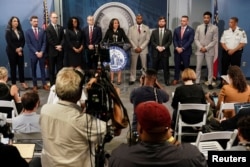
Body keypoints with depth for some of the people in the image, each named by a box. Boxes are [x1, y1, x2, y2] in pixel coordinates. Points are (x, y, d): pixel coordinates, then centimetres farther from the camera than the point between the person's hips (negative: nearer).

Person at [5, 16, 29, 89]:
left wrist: (20, 48, -12)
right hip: (12, 52, -4)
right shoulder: (8, 31, -5)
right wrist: (16, 50, -14)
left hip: (20, 51, 4)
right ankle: (13, 83, 7)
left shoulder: (20, 31, 8)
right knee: (13, 67, 2)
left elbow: (23, 40, 4)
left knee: (21, 66, 4)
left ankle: (22, 82, 12)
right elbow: (9, 42, -12)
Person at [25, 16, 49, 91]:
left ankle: (44, 84, 13)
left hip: (42, 53, 1)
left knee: (42, 69, 6)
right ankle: (35, 85, 14)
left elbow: (44, 42, 1)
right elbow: (29, 44, -6)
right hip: (33, 54, -1)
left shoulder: (42, 30, 4)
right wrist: (36, 52, -14)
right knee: (33, 70, 6)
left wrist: (41, 52, -11)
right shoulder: (28, 32, -1)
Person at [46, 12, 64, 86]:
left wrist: (60, 45, -11)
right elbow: (49, 40, -11)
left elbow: (63, 38, 6)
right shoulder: (48, 28, -4)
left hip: (60, 51, 4)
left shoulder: (61, 28, 13)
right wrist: (56, 47, -13)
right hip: (52, 51, -4)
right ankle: (52, 84, 8)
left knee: (60, 68, 5)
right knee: (52, 69, 3)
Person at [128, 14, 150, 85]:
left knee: (144, 65, 2)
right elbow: (129, 39, 0)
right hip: (134, 49, 0)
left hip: (143, 49, 0)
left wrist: (141, 47, -11)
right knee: (133, 65, 2)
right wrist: (135, 47, -11)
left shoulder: (146, 28, 4)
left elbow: (147, 39, -1)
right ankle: (132, 79, 8)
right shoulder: (131, 28, 5)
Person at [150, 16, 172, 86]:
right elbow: (152, 41, 2)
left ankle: (167, 81, 8)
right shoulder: (154, 32, 10)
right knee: (155, 67, 4)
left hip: (165, 52, -1)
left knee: (166, 67, 1)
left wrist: (163, 47, -14)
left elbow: (170, 41, -1)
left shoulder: (168, 32, 7)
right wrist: (157, 47, -13)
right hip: (156, 52, 1)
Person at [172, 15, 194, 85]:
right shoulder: (176, 29, 9)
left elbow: (190, 41, -10)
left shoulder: (191, 30, -2)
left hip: (186, 51, -3)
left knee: (186, 66, 3)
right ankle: (176, 79, 15)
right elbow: (174, 40, 6)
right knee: (177, 65, 6)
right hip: (177, 50, 3)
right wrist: (177, 48, -11)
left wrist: (182, 48, -15)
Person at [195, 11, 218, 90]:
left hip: (209, 50, -2)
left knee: (210, 67, 4)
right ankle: (197, 82, 13)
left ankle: (210, 83, 11)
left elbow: (215, 40, -6)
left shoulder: (214, 28, -3)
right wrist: (200, 47, -11)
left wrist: (206, 48, -14)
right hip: (200, 50, 2)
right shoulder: (199, 27, 5)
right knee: (198, 67, 5)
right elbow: (196, 39, 4)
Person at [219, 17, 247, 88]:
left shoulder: (241, 32, -5)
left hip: (236, 53, -3)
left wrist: (233, 50, -15)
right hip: (226, 52, 3)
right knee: (224, 68, 6)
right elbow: (222, 42, 4)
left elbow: (243, 43, -9)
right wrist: (227, 49, -12)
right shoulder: (226, 31, 4)